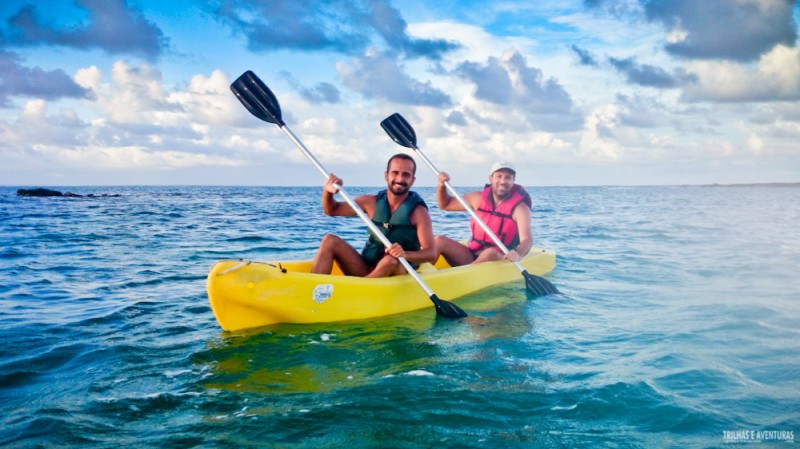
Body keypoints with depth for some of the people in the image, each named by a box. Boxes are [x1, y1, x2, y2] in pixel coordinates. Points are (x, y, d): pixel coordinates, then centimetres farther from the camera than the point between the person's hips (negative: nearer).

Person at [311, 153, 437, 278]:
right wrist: (327, 192, -8)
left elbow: (431, 254, -17)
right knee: (330, 241, -11)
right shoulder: (372, 202, 5)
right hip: (366, 270, 5)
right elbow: (332, 210, 14)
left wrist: (405, 254, -37)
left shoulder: (417, 211, -8)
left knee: (391, 260, -37)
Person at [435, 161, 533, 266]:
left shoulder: (519, 208, -9)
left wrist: (518, 254, -46)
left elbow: (527, 239, -24)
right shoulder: (479, 198, 5)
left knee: (491, 253, -37)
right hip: (471, 257, 5)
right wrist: (441, 186, -3)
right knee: (440, 241, -14)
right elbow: (445, 204, 17)